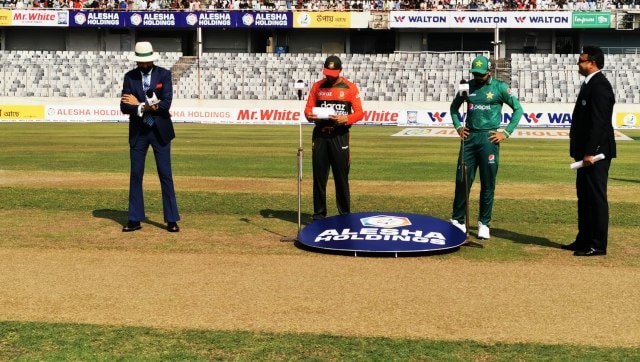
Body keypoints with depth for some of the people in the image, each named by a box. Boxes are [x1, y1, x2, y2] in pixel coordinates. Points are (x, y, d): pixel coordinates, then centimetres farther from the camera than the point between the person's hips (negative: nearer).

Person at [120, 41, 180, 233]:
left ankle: (171, 220, 5)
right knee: (136, 175, 5)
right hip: (138, 132, 2)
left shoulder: (164, 74, -3)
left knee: (166, 175, 0)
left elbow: (166, 103, -14)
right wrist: (146, 107, -20)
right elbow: (124, 106, -6)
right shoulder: (130, 77, 2)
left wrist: (139, 104, -11)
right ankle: (135, 220, 12)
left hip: (160, 131, -2)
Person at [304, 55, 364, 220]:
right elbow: (308, 108, 8)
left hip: (340, 135, -2)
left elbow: (359, 112, -2)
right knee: (319, 176, 4)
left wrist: (345, 119, -20)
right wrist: (310, 115, -15)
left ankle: (345, 216, 8)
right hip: (320, 135, 2)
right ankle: (319, 214, 12)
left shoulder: (350, 87, 1)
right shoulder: (317, 86, 9)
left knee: (341, 177, 0)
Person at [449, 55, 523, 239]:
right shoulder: (468, 86, 9)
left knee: (488, 183, 1)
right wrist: (458, 126, 9)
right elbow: (454, 106, 23)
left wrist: (506, 133, -7)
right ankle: (458, 221, 13)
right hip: (469, 137, 3)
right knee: (462, 180, 3)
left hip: (488, 138, -3)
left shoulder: (499, 87, -2)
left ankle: (484, 224, 10)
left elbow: (518, 108, 0)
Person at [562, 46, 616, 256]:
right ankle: (584, 239, 24)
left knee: (596, 197, -4)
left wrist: (590, 152, -23)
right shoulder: (590, 84, 16)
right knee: (584, 196, 15)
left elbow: (599, 122, -22)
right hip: (587, 151, 11)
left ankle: (598, 245, 2)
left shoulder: (599, 85, -16)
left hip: (596, 152, -10)